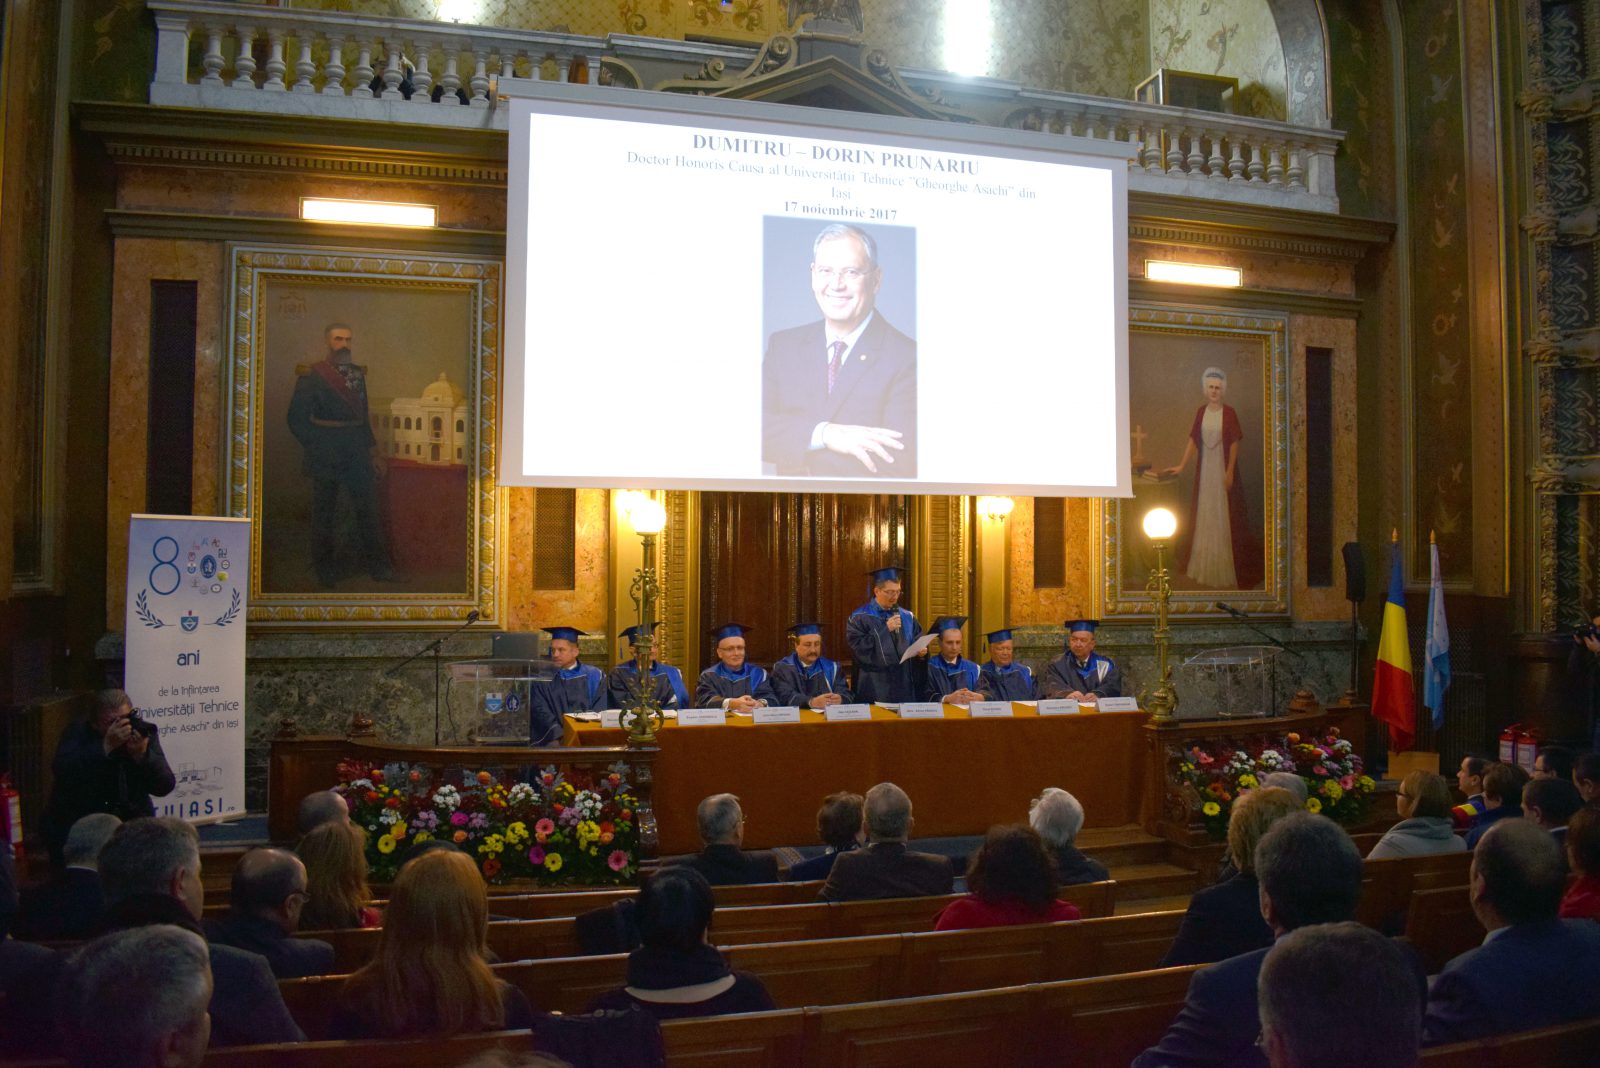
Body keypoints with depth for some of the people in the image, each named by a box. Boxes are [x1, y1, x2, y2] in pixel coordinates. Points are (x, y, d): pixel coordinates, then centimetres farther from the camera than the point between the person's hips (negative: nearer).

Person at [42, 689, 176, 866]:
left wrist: (142, 754, -26)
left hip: (131, 820, 2)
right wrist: (106, 746, -33)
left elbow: (165, 787, -10)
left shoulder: (143, 731, -3)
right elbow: (62, 770, -26)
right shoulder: (78, 732, -6)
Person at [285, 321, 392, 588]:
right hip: (326, 453, -4)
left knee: (368, 505, 1)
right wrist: (316, 449, -7)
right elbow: (297, 418, -4)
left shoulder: (357, 373, 12)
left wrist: (373, 452, 13)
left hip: (356, 452, 4)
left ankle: (376, 564, 8)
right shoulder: (311, 375, -3)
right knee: (324, 510, 5)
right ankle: (326, 570, 15)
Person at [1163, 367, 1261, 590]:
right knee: (1203, 515, 11)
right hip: (1204, 469, 5)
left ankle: (1227, 569, 8)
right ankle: (1204, 565, 23)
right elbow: (1193, 440, 7)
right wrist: (1181, 466, 2)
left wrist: (1230, 472, -14)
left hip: (1223, 469, -4)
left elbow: (1234, 443, -9)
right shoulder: (1201, 411, 5)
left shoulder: (1229, 412, -8)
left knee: (1225, 516, 0)